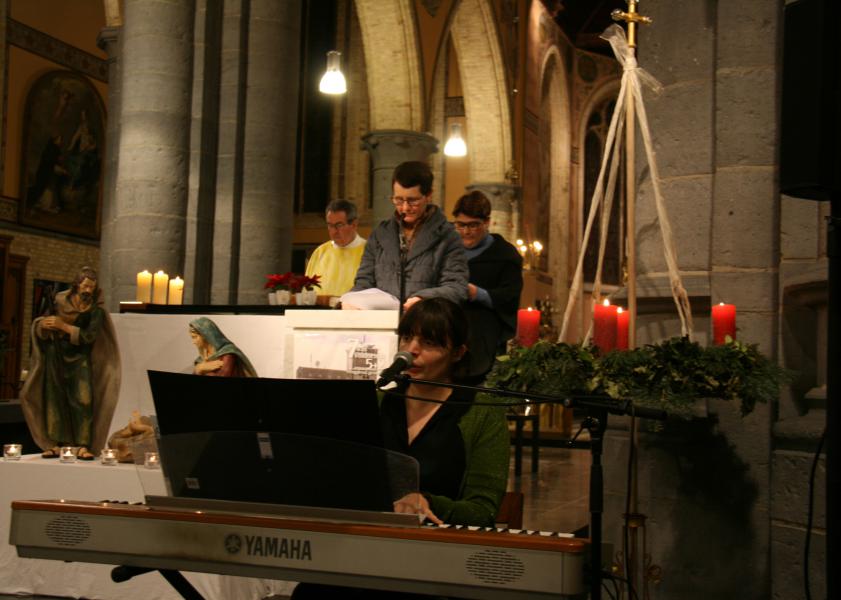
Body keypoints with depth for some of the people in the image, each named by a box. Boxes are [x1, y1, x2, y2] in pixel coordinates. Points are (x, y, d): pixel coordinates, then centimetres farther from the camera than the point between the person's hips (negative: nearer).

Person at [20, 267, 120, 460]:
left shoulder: (95, 310, -5)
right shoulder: (59, 301, 2)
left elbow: (89, 336, -15)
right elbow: (39, 325, 10)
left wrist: (64, 326, -18)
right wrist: (43, 325, -13)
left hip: (80, 359, -2)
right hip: (56, 356, 3)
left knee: (84, 400, -13)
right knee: (54, 399, 1)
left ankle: (83, 446, -14)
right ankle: (55, 444, 5)